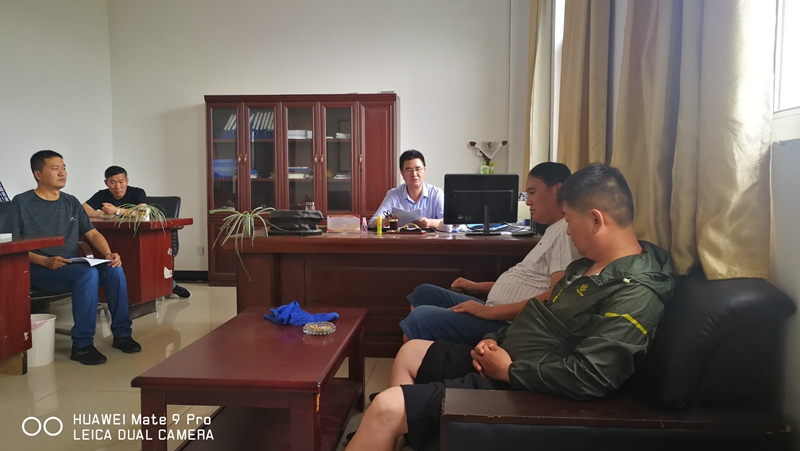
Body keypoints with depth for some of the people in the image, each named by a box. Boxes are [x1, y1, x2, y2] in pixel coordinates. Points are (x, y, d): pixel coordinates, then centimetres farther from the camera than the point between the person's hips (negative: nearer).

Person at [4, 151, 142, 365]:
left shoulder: (71, 202, 13)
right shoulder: (22, 202, -2)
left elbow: (93, 234, 11)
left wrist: (108, 254, -10)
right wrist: (45, 261, -22)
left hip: (72, 266, 5)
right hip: (38, 269, -5)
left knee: (114, 269, -22)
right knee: (88, 274, -34)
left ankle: (122, 335, -10)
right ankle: (82, 346, -25)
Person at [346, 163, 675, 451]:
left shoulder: (636, 293, -23)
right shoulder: (592, 264, 9)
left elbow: (585, 378, -30)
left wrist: (509, 369, -19)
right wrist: (495, 340, 5)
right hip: (503, 361, 11)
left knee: (386, 408, -16)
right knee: (411, 353, 19)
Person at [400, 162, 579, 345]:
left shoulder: (567, 231, -14)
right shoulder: (554, 230, 19)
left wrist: (490, 311, -24)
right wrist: (479, 287, 19)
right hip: (495, 311, 11)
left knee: (421, 318, -24)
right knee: (423, 293, 16)